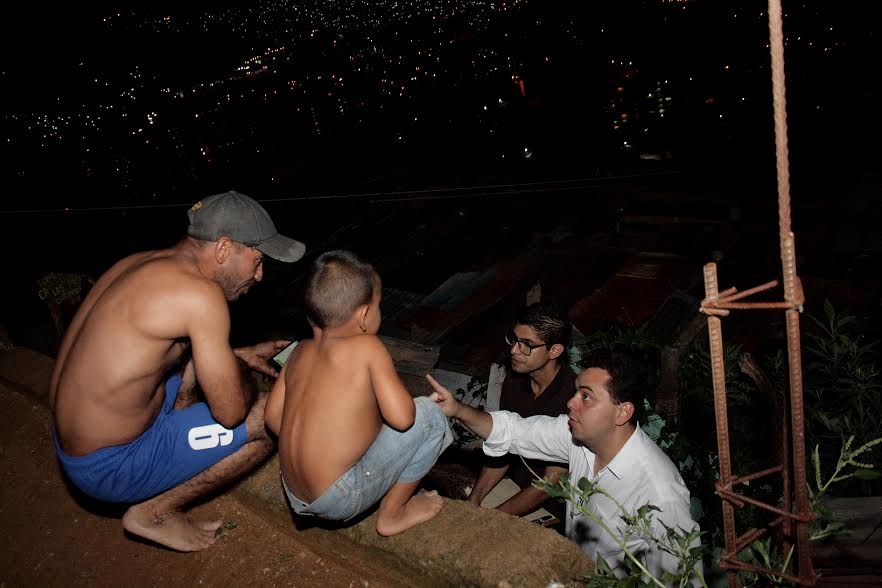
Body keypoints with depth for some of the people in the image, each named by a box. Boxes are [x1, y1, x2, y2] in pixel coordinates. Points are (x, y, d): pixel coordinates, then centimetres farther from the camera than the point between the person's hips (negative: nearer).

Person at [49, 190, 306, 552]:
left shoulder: (145, 264, 2)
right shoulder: (199, 294, -25)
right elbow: (231, 412, -20)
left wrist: (240, 355, 16)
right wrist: (238, 370, 2)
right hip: (108, 468, -9)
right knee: (268, 418, -9)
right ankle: (153, 513, 3)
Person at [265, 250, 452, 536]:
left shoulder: (300, 352, 3)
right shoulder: (367, 347, -16)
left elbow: (273, 416, 7)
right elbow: (401, 417, -20)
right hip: (341, 500, -8)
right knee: (429, 414, -2)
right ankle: (392, 514, 9)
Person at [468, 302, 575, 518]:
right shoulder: (513, 384, -1)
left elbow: (551, 483, -22)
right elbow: (502, 451, 7)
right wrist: (473, 502, -5)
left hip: (551, 508, -5)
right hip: (514, 491, 6)